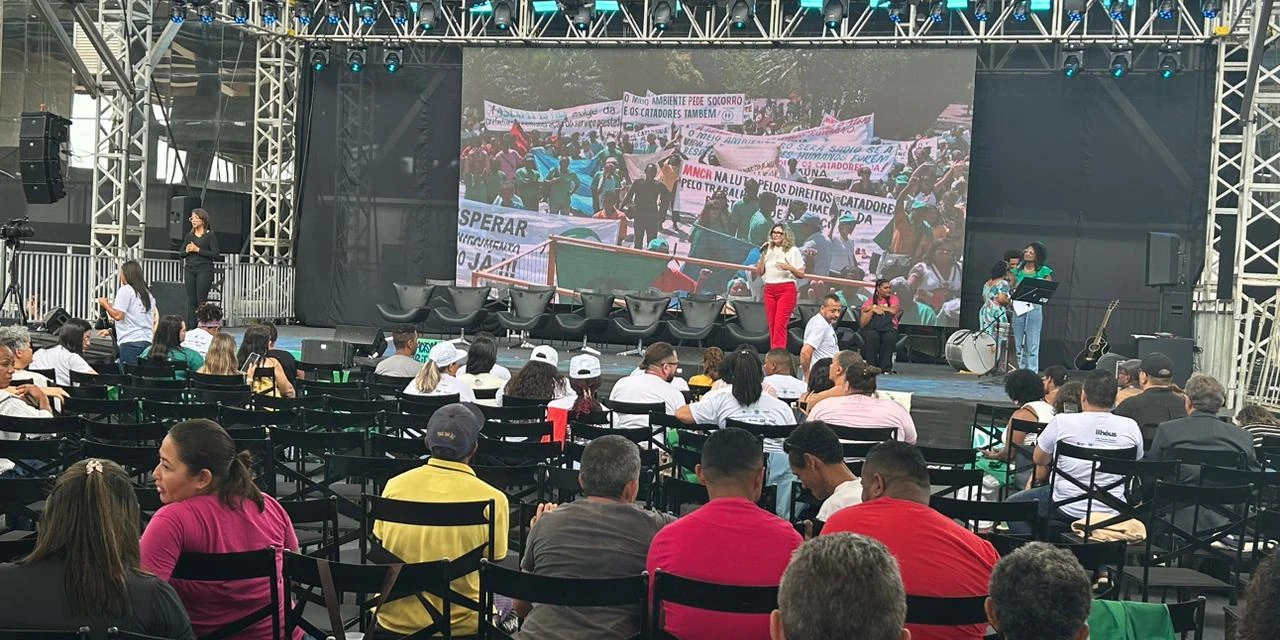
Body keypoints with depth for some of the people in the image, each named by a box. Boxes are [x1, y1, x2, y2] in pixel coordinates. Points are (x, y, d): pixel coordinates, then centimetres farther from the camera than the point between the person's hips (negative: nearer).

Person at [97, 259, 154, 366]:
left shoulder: (125, 290, -4)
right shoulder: (147, 293, 13)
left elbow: (118, 315, -11)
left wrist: (105, 304, 6)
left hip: (130, 342, -6)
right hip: (147, 341, 6)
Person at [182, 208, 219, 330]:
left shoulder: (210, 235, -1)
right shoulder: (189, 235, 14)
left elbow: (215, 255, -10)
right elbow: (182, 253, 17)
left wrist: (197, 250, -12)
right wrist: (187, 251, -6)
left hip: (204, 270, -5)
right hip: (189, 270, 5)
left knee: (201, 300, -8)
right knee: (191, 299, 3)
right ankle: (191, 327, 5)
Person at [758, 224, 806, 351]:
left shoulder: (793, 250, 2)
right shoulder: (768, 250, 14)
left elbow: (801, 274, 1)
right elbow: (760, 272, 13)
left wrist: (790, 268, -18)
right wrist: (762, 255, 1)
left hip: (786, 289, -5)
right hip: (769, 289, 5)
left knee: (780, 324, -14)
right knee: (771, 324, 3)